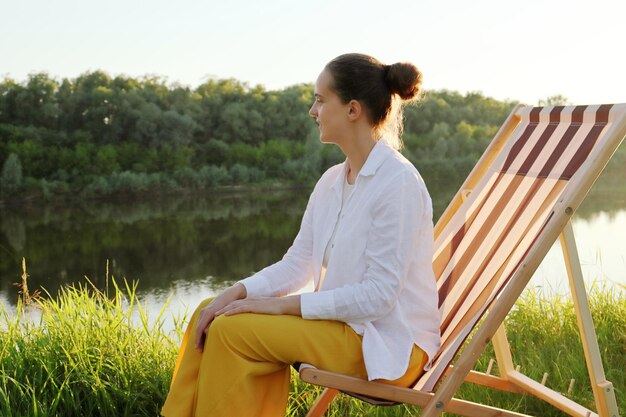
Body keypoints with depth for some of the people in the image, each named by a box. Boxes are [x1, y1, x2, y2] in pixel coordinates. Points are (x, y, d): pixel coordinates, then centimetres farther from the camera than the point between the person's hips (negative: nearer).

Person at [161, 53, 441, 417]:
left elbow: (379, 295, -21)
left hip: (390, 345, -8)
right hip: (343, 325, 8)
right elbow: (298, 264, 9)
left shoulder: (398, 182, -17)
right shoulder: (331, 181, 9)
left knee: (233, 331, -19)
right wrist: (238, 291, -8)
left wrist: (282, 305, -20)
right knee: (214, 316, -5)